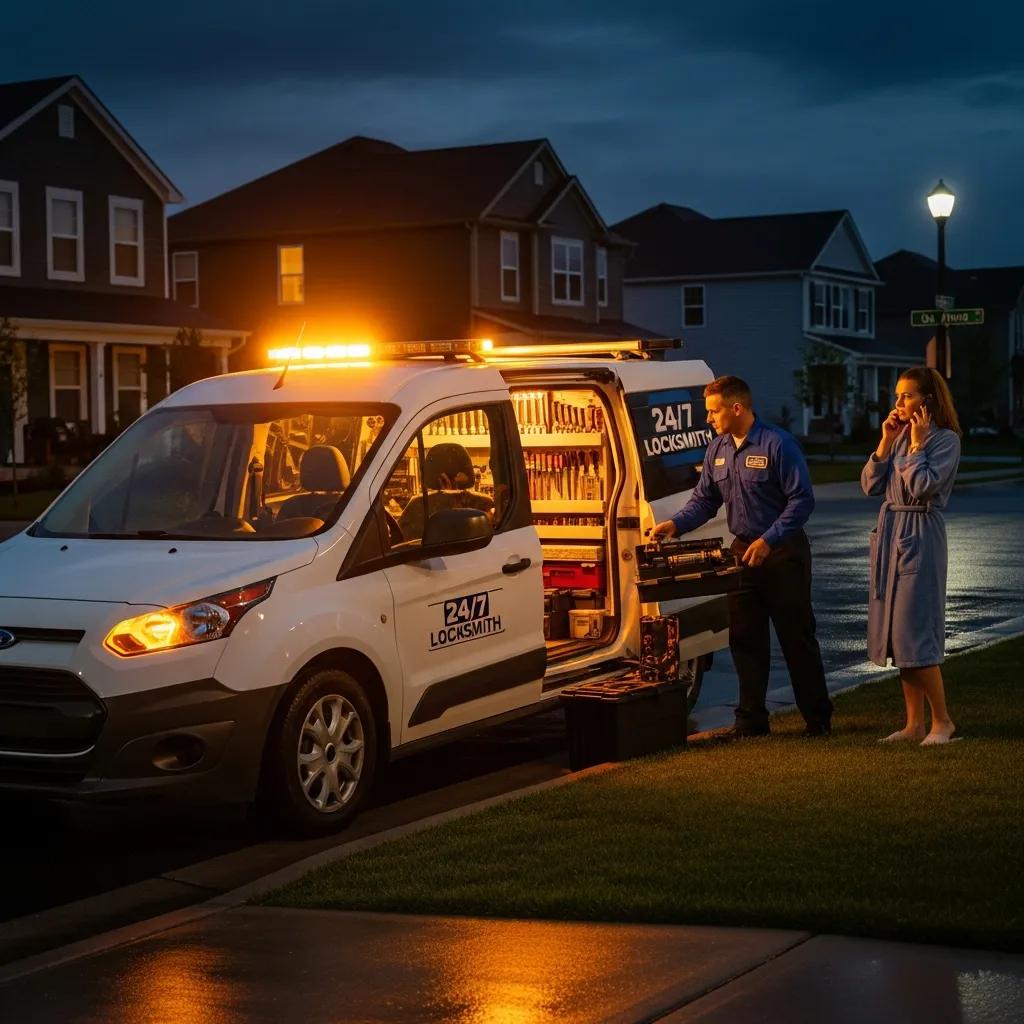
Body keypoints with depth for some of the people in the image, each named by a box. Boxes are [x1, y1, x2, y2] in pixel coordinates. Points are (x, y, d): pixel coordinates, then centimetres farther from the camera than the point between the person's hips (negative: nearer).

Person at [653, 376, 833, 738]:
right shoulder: (717, 450, 7)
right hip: (742, 551, 7)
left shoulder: (778, 444, -14)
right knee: (744, 639, 8)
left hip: (783, 553, -7)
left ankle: (817, 718, 10)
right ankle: (751, 719, 16)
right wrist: (675, 524, -5)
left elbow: (801, 500, -15)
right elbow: (704, 500, 12)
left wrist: (768, 540, -21)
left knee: (797, 637, 0)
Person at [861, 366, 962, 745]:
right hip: (890, 531, 8)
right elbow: (870, 485, 8)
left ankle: (942, 721, 1)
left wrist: (917, 443, -11)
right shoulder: (899, 435, 14)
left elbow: (922, 487, -20)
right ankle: (914, 724, 13)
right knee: (897, 632, 7)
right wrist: (886, 442, 0)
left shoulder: (946, 440, -8)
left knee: (914, 631, -9)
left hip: (920, 535, -8)